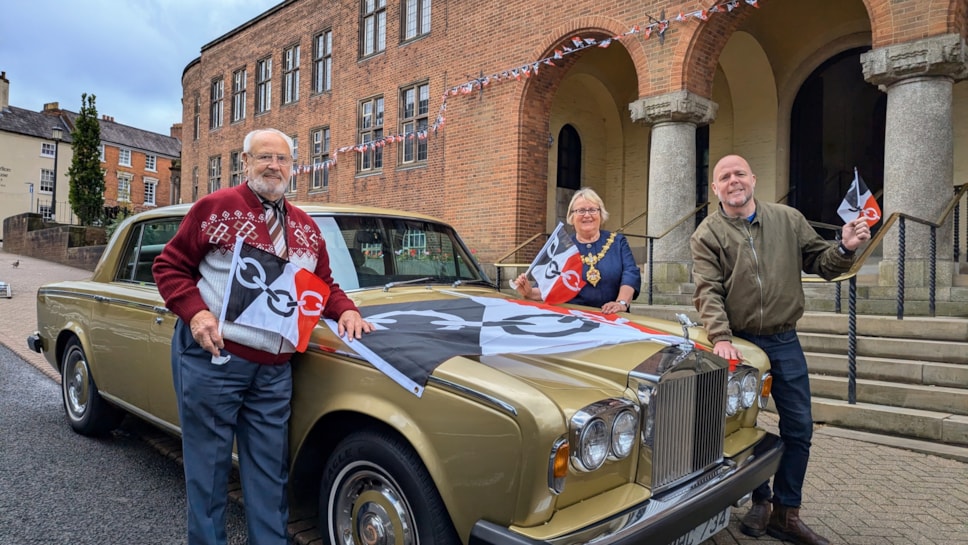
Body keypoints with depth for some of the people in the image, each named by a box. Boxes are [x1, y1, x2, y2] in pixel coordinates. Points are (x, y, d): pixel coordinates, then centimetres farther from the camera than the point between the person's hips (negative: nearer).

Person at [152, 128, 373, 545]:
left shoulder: (305, 226, 11)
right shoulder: (216, 207, -4)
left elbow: (324, 285, 16)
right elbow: (168, 267, -1)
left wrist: (346, 310, -3)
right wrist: (195, 313, -17)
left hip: (275, 369, 4)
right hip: (211, 358, -4)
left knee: (269, 466, 13)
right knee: (209, 463, 9)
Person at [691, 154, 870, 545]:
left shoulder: (788, 219, 4)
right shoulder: (707, 234, -5)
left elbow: (820, 263, 8)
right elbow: (708, 292, -14)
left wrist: (844, 248, -13)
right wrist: (720, 338, -26)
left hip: (785, 341, 3)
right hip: (737, 343, -2)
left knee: (799, 429, 7)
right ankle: (760, 501, 29)